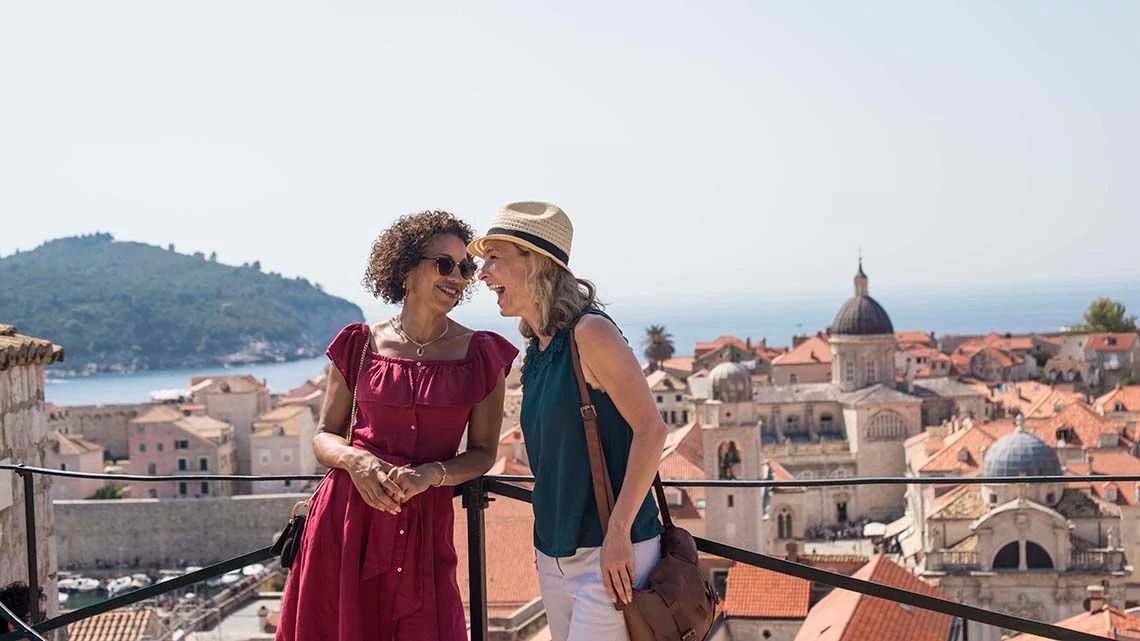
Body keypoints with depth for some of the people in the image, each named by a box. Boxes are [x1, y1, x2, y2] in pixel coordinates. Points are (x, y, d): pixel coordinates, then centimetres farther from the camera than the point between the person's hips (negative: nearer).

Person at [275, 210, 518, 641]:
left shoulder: (480, 355, 2)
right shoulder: (360, 345, 4)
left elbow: (483, 452, 4)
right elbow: (324, 436, 9)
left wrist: (431, 474, -15)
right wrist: (355, 460, -13)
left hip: (424, 522, 0)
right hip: (346, 519, 1)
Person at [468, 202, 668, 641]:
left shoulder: (589, 333, -13)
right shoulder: (534, 353, 11)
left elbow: (650, 429, -16)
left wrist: (619, 531, -19)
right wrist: (545, 542, 15)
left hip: (610, 554, -8)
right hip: (554, 555, 8)